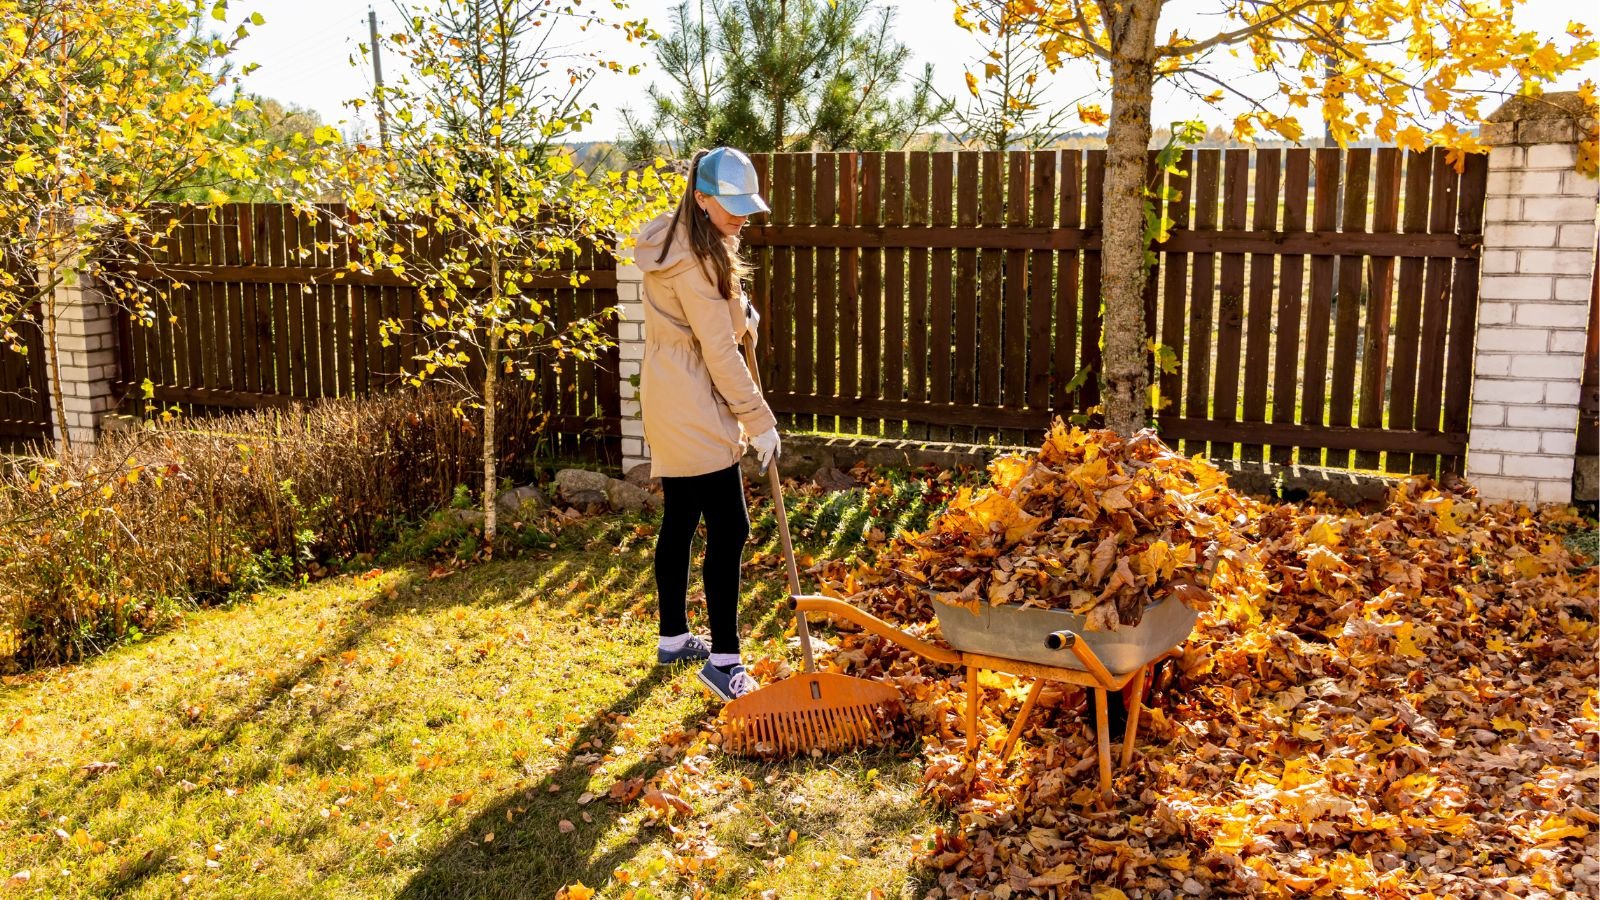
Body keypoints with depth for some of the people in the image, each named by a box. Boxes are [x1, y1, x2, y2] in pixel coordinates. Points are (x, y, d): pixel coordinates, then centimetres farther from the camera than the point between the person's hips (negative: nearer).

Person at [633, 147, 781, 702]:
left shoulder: (681, 240, 10)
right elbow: (719, 350, -20)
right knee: (729, 527, -8)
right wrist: (759, 420, -14)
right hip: (693, 411, -10)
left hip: (670, 405, 10)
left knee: (680, 520, 16)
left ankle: (673, 638, 28)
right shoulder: (694, 259, -20)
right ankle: (723, 661, -3)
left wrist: (740, 310, 10)